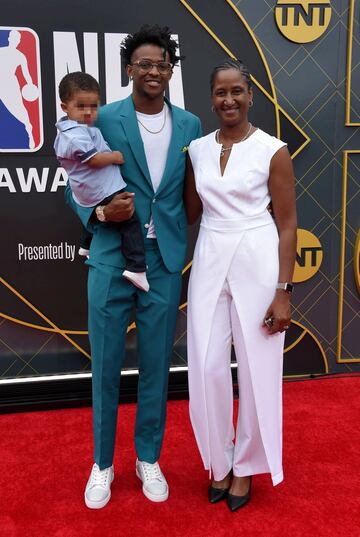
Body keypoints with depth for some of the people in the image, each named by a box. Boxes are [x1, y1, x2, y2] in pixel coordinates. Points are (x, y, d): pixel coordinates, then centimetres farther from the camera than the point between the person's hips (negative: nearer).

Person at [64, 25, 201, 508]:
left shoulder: (190, 125, 7)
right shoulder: (103, 119, -1)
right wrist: (100, 211, -17)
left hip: (165, 260, 2)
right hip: (112, 257, -1)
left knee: (156, 364, 11)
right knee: (105, 365, 8)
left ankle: (149, 458, 32)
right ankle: (102, 463, 29)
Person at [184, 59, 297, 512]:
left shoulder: (272, 150, -4)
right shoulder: (197, 150, 8)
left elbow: (287, 225, -4)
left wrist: (283, 291, -9)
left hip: (257, 262, -3)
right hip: (209, 261, 4)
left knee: (257, 369, 5)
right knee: (207, 368, 3)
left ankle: (246, 466, 27)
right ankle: (220, 461, 27)